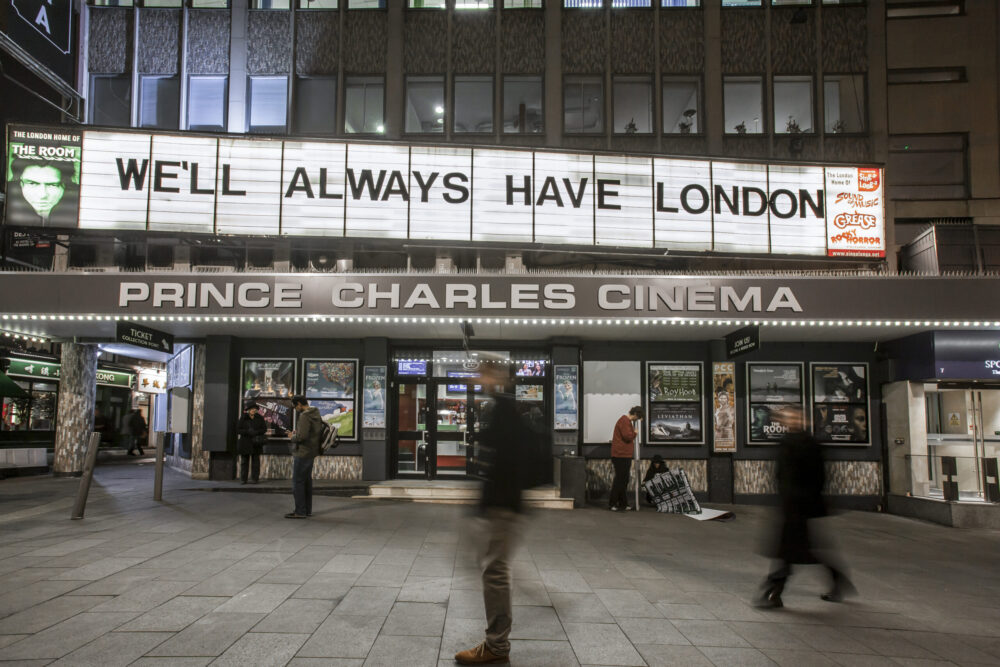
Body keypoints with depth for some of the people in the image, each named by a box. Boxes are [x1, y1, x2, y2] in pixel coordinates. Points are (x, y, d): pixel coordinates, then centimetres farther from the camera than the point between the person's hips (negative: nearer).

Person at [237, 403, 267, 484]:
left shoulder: (259, 418, 1)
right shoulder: (243, 418, -2)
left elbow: (264, 429, 0)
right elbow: (238, 430, -5)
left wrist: (256, 432, -17)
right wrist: (248, 432, -20)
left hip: (256, 443, 0)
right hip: (245, 443, 0)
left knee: (255, 461, 1)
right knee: (244, 461, 3)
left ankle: (254, 478, 6)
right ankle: (243, 479, 8)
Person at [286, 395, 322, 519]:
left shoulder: (305, 416, -18)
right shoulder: (316, 414, 12)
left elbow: (301, 436, -26)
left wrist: (293, 437, -5)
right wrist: (296, 433, 12)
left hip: (302, 453, -10)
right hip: (311, 453, 10)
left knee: (297, 481, -4)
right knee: (307, 481, 14)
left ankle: (300, 511, -2)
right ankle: (307, 510, 19)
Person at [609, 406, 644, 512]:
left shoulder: (627, 421, 21)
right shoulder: (624, 421, -14)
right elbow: (627, 436, -21)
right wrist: (634, 433, -6)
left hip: (625, 456, 11)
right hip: (621, 456, -11)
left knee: (624, 480, 13)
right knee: (620, 480, -7)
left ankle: (623, 504, 18)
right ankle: (612, 504, -3)